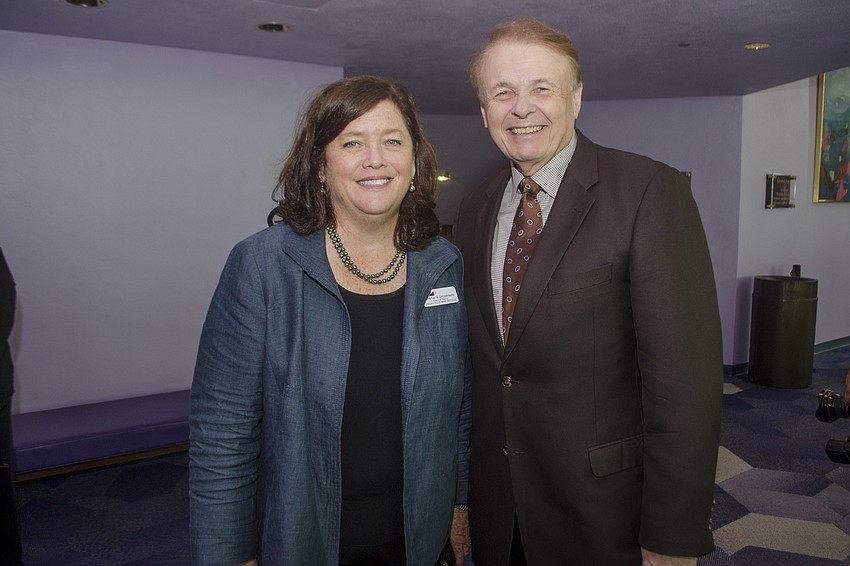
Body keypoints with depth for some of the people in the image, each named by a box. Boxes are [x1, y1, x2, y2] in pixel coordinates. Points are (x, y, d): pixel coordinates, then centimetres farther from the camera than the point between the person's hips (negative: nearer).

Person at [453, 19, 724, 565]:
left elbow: (684, 377, -18)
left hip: (603, 514, -4)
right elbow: (476, 355, 8)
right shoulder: (474, 211, 3)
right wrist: (461, 486, 10)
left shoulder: (651, 192, -16)